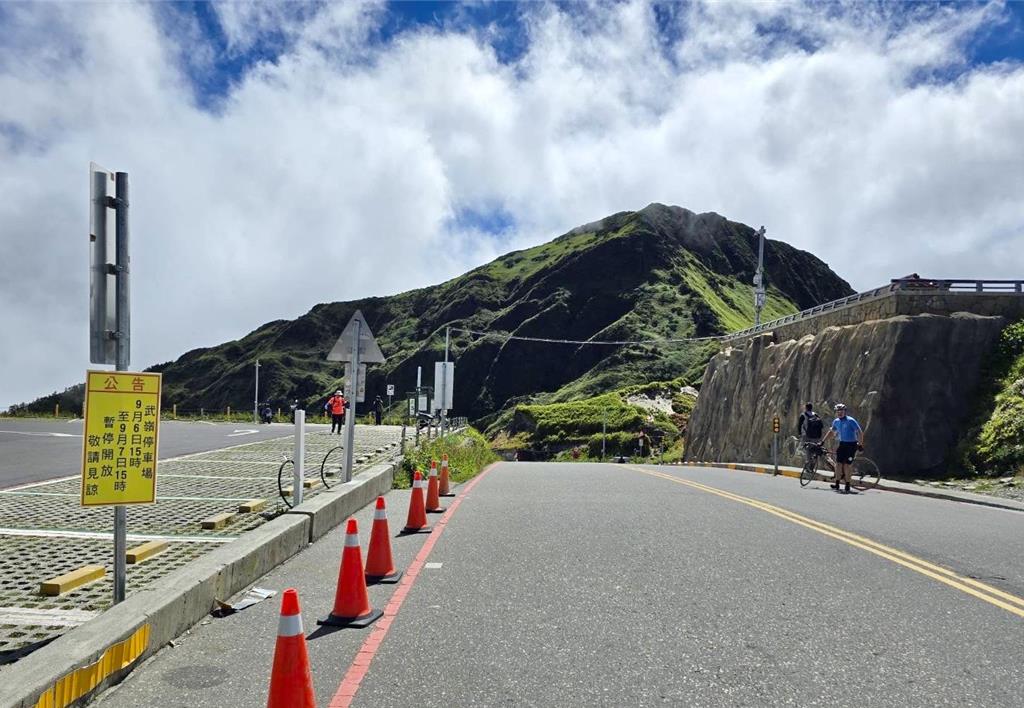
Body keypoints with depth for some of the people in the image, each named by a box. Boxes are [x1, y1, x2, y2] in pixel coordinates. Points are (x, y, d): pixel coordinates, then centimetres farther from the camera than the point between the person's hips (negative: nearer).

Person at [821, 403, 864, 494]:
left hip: (851, 445, -5)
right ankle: (837, 484, 4)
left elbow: (860, 432, -14)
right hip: (842, 444, 6)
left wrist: (860, 444, -18)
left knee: (847, 465, -8)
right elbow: (831, 432, 20)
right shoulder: (836, 421, 5)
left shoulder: (851, 421, -14)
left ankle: (847, 486, 1)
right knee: (838, 463, -3)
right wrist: (823, 441, 17)